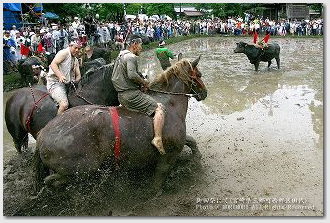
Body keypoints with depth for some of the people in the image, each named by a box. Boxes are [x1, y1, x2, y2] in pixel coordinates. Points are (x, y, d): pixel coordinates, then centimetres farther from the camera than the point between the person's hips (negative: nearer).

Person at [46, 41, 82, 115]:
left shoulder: (76, 60, 20)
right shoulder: (64, 53, -5)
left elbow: (78, 75, 18)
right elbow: (53, 64, -18)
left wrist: (75, 81, -5)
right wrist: (60, 76, -32)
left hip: (66, 84, 9)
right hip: (55, 82, -9)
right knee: (64, 104, -30)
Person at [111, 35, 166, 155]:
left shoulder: (120, 56, 18)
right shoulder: (131, 57, -13)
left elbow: (114, 78, 23)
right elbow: (132, 75, -30)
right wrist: (144, 82, -12)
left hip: (121, 95, 10)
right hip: (131, 94, -10)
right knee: (159, 108, -12)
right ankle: (158, 139, -23)